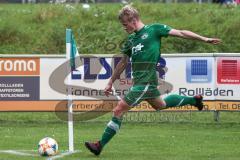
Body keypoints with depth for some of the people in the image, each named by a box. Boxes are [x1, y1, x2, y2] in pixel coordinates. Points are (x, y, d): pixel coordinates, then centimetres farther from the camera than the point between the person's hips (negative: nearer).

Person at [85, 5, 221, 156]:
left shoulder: (153, 29, -5)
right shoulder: (131, 40, 15)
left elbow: (180, 33, -3)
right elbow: (123, 62, 25)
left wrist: (205, 39, -5)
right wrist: (111, 82, 26)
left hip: (146, 80, -9)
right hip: (139, 80, 9)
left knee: (119, 110, -11)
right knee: (160, 105, 26)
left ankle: (100, 145, -7)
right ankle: (194, 100, 42)